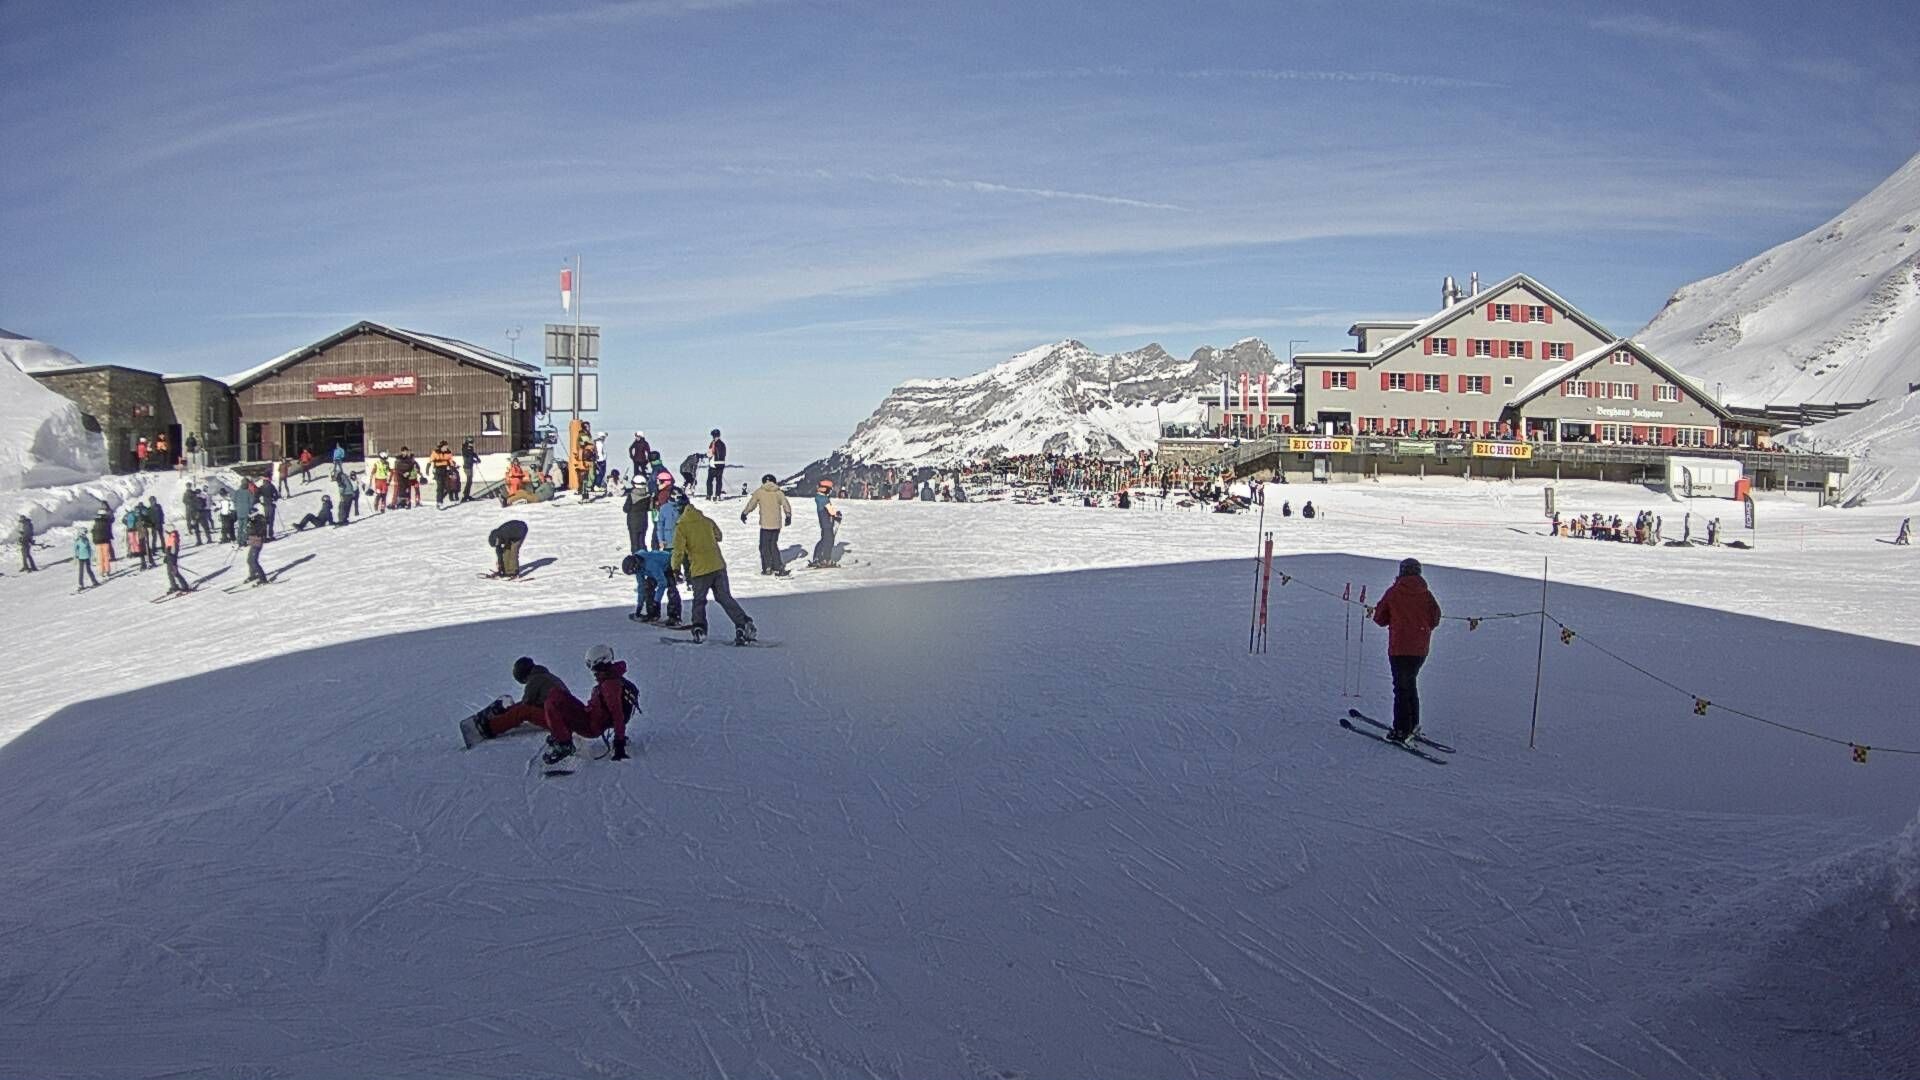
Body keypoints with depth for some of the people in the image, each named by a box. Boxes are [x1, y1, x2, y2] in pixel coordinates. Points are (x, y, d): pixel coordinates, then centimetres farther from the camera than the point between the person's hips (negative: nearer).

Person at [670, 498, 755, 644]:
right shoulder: (707, 521, 8)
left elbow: (678, 551, -10)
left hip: (700, 569, -4)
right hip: (718, 565, 4)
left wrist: (675, 568, 4)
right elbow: (718, 536, 25)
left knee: (699, 601, 14)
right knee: (725, 598, 10)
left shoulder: (681, 528, -6)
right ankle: (744, 623, -2)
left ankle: (699, 630, 6)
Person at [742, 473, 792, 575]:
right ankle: (777, 567, 11)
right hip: (777, 524, 3)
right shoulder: (779, 492, 4)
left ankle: (767, 568, 6)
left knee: (765, 545, 7)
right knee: (773, 545, 15)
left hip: (765, 524, -3)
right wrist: (788, 516, 16)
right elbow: (786, 505, 2)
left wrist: (744, 513, 17)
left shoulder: (759, 492, -2)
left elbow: (751, 504, 3)